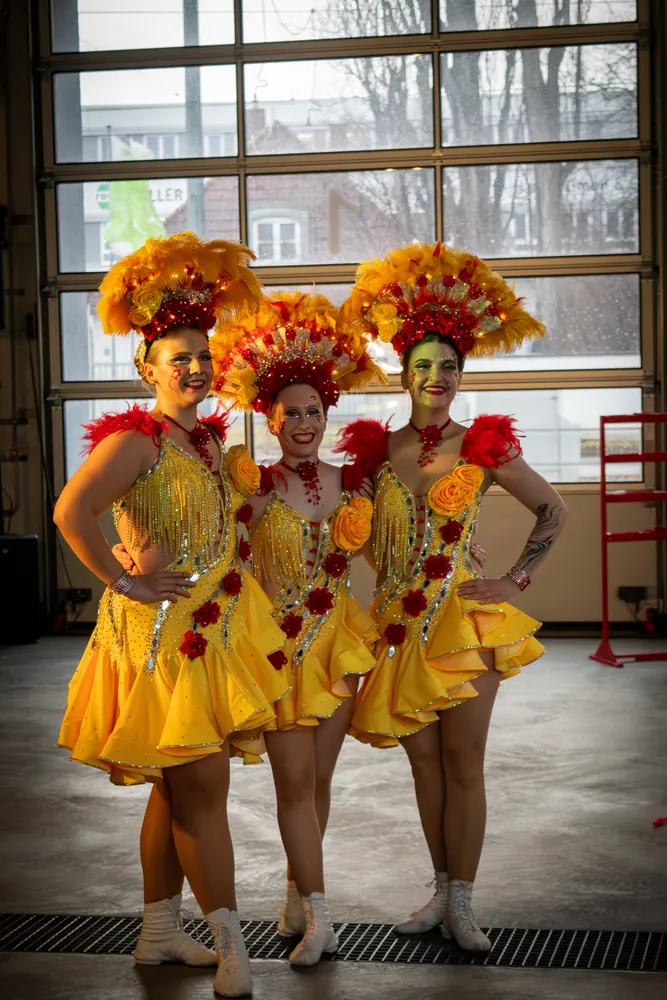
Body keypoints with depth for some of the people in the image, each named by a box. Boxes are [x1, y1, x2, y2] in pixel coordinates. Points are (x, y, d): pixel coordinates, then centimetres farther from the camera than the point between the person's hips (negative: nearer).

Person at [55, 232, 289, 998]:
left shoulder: (210, 440, 10)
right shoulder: (133, 440, -15)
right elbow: (71, 512, -27)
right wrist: (124, 582, -22)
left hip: (212, 631, 8)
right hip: (160, 633, -8)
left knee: (177, 787, 15)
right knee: (202, 785, -5)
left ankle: (159, 932, 27)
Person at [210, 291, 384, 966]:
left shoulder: (346, 482, 2)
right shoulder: (251, 486, -8)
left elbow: (368, 549, 16)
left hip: (336, 638, 3)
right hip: (277, 641, -3)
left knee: (318, 779, 10)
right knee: (295, 782, -5)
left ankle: (296, 896, 26)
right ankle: (318, 915, 0)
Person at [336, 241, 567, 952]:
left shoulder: (485, 448, -3)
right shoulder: (372, 449, 2)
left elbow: (552, 509, 8)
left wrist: (517, 579, 1)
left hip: (466, 619, -2)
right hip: (399, 621, 3)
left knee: (463, 761, -1)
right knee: (423, 761, 10)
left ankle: (462, 903, 7)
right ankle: (442, 889, 22)